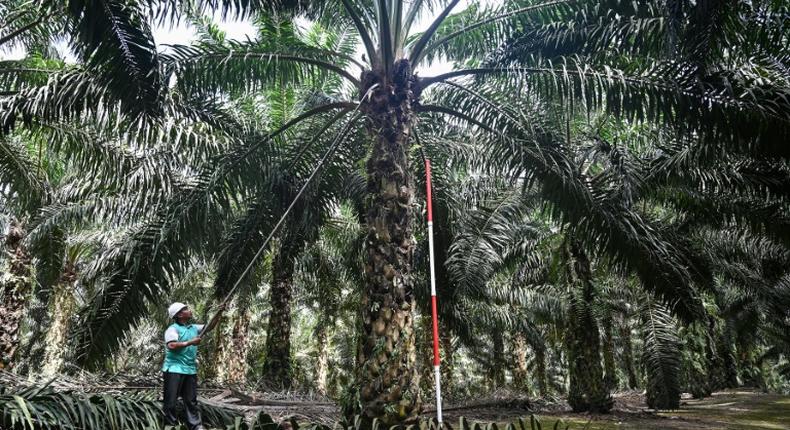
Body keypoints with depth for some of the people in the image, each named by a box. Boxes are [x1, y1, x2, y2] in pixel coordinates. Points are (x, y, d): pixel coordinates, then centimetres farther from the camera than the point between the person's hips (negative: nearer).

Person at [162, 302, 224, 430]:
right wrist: (190, 342, -16)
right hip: (174, 369, -7)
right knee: (170, 401, 1)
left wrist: (219, 313, 6)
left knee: (191, 400, 9)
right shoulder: (173, 328, -8)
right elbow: (171, 346, -22)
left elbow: (209, 327, 18)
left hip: (190, 370, 7)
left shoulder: (194, 328, 13)